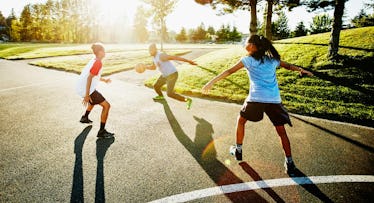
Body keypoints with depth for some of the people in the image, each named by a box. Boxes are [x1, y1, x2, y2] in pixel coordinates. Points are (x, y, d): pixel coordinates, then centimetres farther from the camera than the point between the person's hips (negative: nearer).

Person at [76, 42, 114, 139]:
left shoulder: (94, 60, 12)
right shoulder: (98, 63, -17)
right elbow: (89, 78, -25)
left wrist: (104, 80, 30)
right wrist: (87, 95, -25)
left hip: (80, 88, 10)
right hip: (86, 90, -10)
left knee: (94, 99, 39)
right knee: (106, 105, -10)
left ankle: (85, 118, 54)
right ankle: (102, 132, -7)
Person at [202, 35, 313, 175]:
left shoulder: (248, 60, 5)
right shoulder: (272, 59, 17)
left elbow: (229, 71, 0)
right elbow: (288, 66, 29)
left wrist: (212, 82, 0)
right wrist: (301, 69, 47)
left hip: (256, 98, -3)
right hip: (274, 100, 3)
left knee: (241, 120, 22)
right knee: (281, 131, 15)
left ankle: (238, 151, 29)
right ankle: (289, 163, 17)